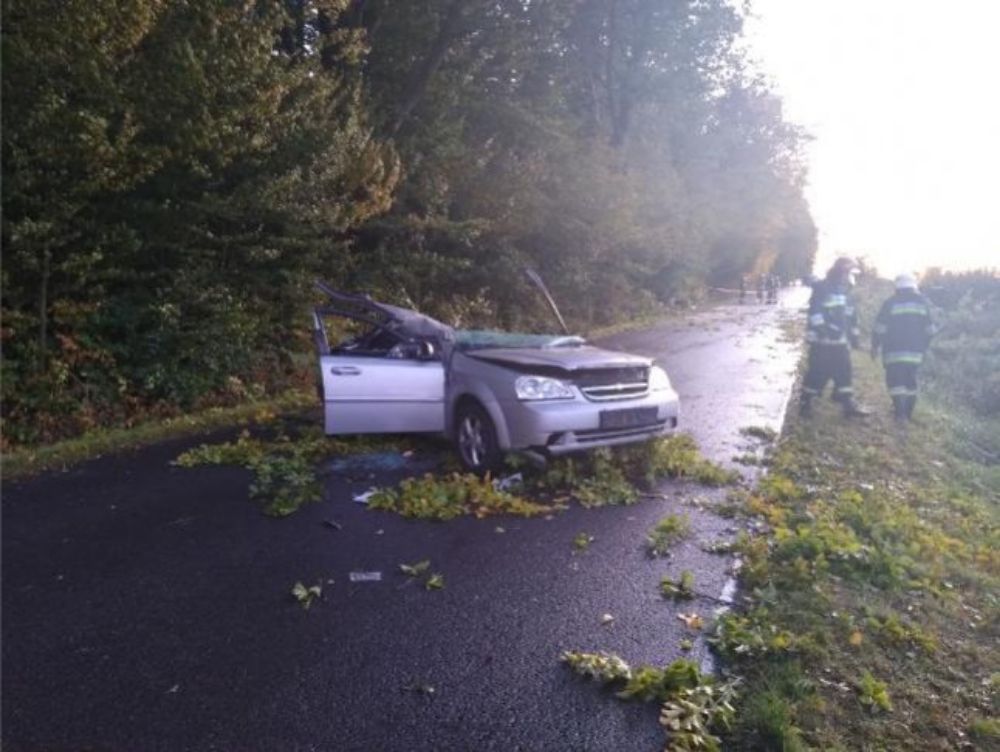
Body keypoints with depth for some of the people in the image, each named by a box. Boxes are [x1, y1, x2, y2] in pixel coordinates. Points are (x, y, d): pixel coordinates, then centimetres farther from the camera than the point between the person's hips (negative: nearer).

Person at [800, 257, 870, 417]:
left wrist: (855, 335, 21)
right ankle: (806, 403, 9)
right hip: (821, 341, -7)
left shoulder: (846, 292, 16)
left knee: (844, 372, 7)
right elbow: (815, 311, -18)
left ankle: (849, 404, 13)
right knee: (817, 372, -3)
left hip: (840, 341, 8)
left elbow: (851, 316, 23)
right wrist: (820, 327, -27)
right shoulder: (822, 288, -8)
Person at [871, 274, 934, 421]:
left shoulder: (891, 303, -6)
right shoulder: (922, 302, 7)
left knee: (895, 380, -2)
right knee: (910, 380, 14)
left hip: (895, 350, -4)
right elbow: (929, 329, 11)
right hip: (915, 351, 5)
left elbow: (880, 327, -7)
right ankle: (908, 412, 19)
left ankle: (900, 412, -11)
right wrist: (924, 347, 21)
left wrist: (875, 346, 3)